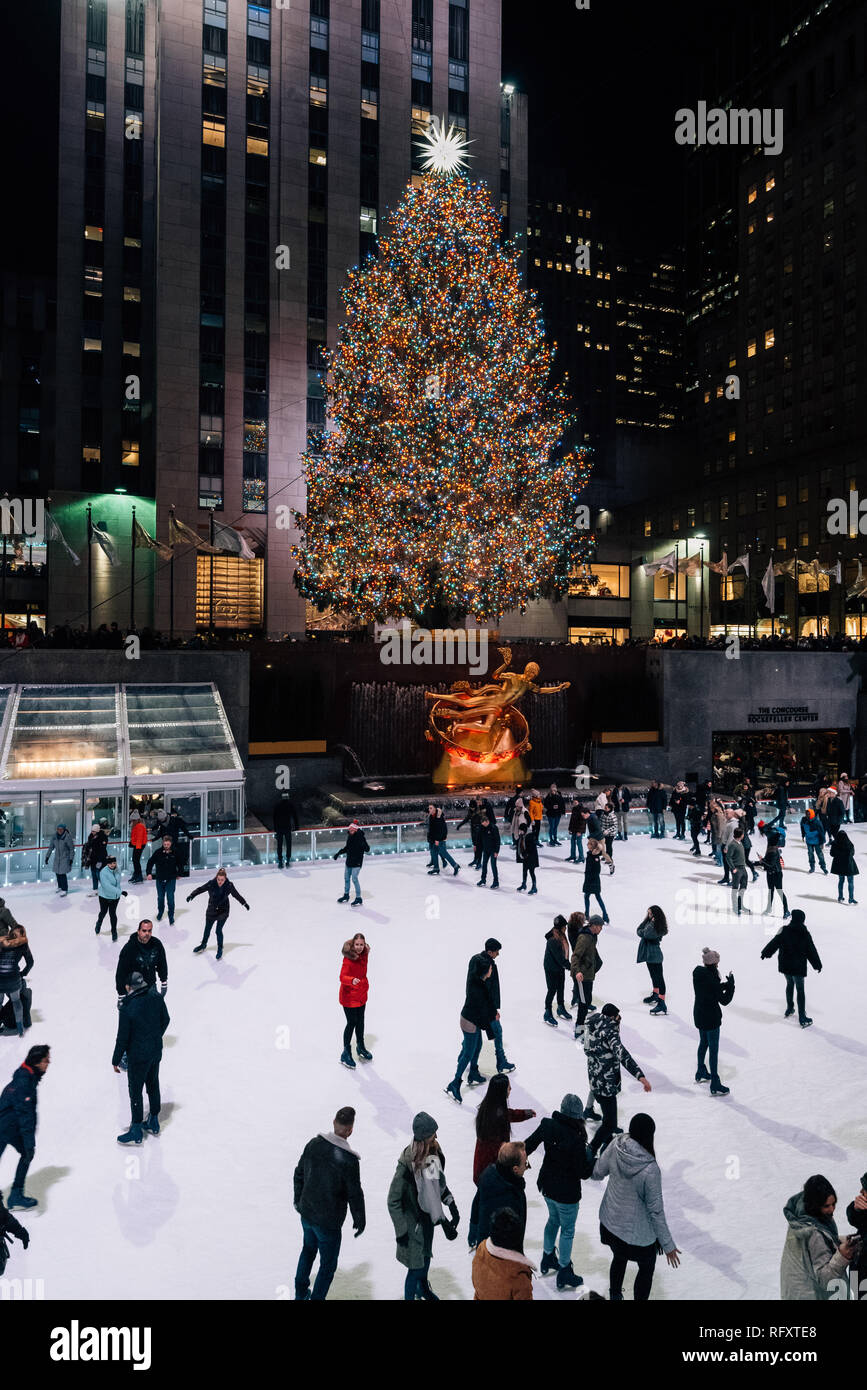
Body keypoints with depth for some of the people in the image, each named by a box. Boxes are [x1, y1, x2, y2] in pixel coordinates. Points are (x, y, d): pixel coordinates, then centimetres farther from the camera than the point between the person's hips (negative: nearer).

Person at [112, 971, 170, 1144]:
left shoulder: (127, 1008, -26)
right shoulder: (156, 998, -10)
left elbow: (122, 1037, -18)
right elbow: (165, 1020, 4)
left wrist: (116, 1060, -3)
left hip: (138, 1056, -6)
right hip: (156, 1051, 6)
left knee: (135, 1091, 10)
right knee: (153, 1085, 22)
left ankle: (136, 1132, 23)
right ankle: (154, 1122, 38)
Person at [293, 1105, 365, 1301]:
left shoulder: (314, 1144, -11)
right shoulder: (349, 1159, -26)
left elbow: (299, 1174, 3)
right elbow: (354, 1194, -16)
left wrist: (298, 1200, 20)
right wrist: (359, 1220, 2)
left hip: (306, 1213, 6)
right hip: (329, 1222, -6)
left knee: (308, 1249, 31)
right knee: (328, 1265, 16)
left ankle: (300, 1294, 46)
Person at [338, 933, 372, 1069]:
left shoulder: (364, 954, -4)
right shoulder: (348, 958, -26)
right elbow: (342, 977, -37)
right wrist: (352, 980, -54)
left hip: (361, 995, 7)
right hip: (348, 996, -7)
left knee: (360, 1021, 21)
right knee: (351, 1023, 0)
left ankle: (361, 1047, 42)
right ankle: (346, 1054, 17)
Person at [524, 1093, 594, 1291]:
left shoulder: (548, 1126, -14)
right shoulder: (575, 1139, -32)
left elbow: (528, 1145, 3)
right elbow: (584, 1172, -23)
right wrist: (590, 1156, -7)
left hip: (546, 1185, 6)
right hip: (566, 1192, -6)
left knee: (553, 1219, 30)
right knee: (567, 1230, 16)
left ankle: (547, 1260, 50)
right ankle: (564, 1275, 33)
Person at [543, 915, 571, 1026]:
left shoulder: (561, 936, -3)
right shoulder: (552, 940, -31)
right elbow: (559, 957, -30)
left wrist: (566, 963, 11)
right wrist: (569, 966, -25)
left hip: (560, 967, 9)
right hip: (551, 969, -9)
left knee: (560, 988, 21)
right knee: (552, 990, 2)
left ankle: (561, 1009, 40)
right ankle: (547, 1014, 16)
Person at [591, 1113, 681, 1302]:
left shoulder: (616, 1146, -18)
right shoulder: (650, 1169, -32)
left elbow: (598, 1173, -2)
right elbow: (655, 1210, -22)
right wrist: (668, 1245, -10)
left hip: (610, 1223, 6)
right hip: (638, 1233, -6)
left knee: (619, 1258, 33)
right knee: (646, 1269, 24)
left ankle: (615, 1296, 55)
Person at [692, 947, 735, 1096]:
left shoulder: (698, 972, -3)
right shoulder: (711, 978, -27)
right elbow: (725, 1000, -20)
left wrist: (725, 985, -3)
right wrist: (731, 984, -12)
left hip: (699, 1015, 8)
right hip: (711, 1017, -8)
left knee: (703, 1043, 26)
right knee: (713, 1049, 2)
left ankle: (701, 1072, 44)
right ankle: (715, 1085, 9)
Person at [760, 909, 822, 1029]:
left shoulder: (784, 930, -8)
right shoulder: (805, 934, -13)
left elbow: (774, 943, 0)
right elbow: (811, 951, -5)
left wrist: (766, 953, 14)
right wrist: (817, 964, 7)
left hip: (785, 965, 3)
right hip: (798, 966, -3)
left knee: (790, 984, 24)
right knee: (800, 990, 4)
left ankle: (789, 1009, 38)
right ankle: (802, 1019, 5)